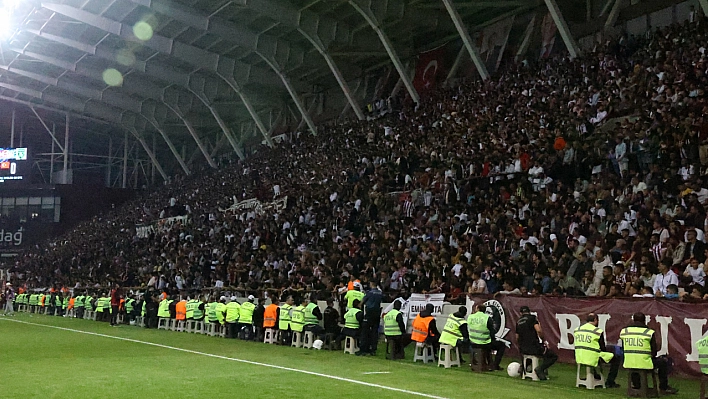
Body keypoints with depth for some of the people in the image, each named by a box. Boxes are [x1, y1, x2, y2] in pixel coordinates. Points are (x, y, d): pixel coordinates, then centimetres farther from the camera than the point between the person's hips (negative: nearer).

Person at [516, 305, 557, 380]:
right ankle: (540, 369, -13)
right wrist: (543, 340, -4)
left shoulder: (518, 322, 13)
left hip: (523, 349, 7)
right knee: (553, 356, 4)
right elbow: (539, 331, -18)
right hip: (534, 348, -7)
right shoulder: (532, 317, -4)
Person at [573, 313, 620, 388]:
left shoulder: (577, 330, 5)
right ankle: (610, 382, 10)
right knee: (616, 359, 11)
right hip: (592, 359, -7)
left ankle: (595, 376, 37)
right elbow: (603, 348, -9)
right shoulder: (598, 331, -13)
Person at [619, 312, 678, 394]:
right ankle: (663, 388, 28)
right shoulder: (649, 332, -7)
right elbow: (654, 351, -1)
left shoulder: (623, 331, 3)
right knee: (664, 362, 22)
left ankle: (636, 385, 43)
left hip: (628, 364, 4)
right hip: (645, 364, -4)